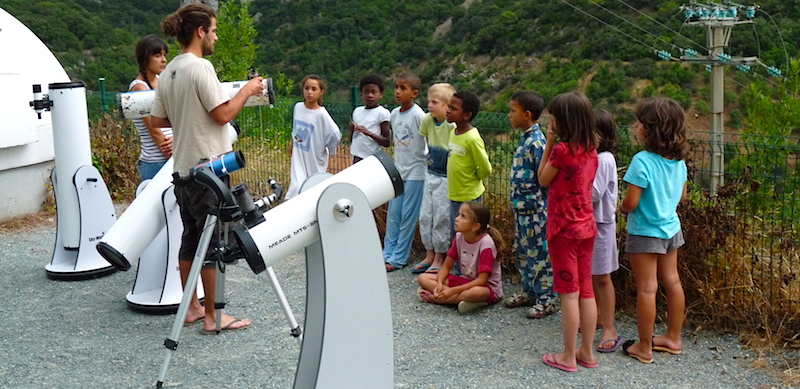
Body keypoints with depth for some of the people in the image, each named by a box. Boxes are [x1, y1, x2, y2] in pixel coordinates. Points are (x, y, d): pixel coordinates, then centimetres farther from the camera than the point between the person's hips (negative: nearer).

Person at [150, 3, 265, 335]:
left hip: (183, 170, 9)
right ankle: (212, 317, 6)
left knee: (190, 239, 15)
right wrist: (246, 91, -4)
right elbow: (223, 114, -18)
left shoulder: (168, 73, 10)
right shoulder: (201, 67, -16)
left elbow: (158, 120, 14)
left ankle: (192, 307, 24)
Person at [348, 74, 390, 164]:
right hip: (357, 159, 6)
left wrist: (369, 133, -22)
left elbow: (387, 142, -9)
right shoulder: (357, 111, 10)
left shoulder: (383, 113, -7)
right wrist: (351, 129, -5)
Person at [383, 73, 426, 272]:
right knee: (393, 215, 10)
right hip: (398, 171, 7)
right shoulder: (394, 114, 5)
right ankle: (388, 253, 18)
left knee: (408, 217, 1)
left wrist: (426, 159, -11)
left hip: (415, 173, -7)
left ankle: (399, 258, 8)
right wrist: (396, 164, 16)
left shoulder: (418, 115, -16)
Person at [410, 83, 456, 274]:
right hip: (431, 174, 7)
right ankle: (429, 255, 25)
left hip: (446, 178, -7)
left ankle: (439, 259, 17)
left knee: (442, 219, 2)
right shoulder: (427, 120, -1)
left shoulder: (452, 126, -21)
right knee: (425, 216, 11)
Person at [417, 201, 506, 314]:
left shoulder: (486, 243, -22)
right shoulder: (459, 237, -4)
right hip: (464, 280, 7)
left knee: (476, 292, -44)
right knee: (423, 278, -7)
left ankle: (435, 298, -24)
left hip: (487, 287, -7)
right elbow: (446, 266, 2)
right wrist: (439, 283, -19)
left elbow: (482, 280, -25)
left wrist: (453, 290, -29)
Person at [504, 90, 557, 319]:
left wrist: (538, 203, -16)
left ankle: (546, 300, 11)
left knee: (539, 254, 0)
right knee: (522, 252, 19)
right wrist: (517, 204, 18)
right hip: (522, 208, 10)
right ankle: (529, 292, 33)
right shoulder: (525, 139, 10)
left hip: (535, 210, -10)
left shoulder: (536, 142, -19)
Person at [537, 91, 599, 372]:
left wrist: (549, 144, -2)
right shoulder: (591, 150, 6)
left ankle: (568, 357, 8)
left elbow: (543, 180, -3)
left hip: (564, 227, -7)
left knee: (569, 293, -1)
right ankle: (586, 352, 20)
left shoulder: (562, 149, -16)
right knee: (586, 290, 12)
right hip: (586, 226, 7)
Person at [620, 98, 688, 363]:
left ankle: (644, 348, 11)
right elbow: (682, 196, 11)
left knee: (646, 288, 0)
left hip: (645, 232, -7)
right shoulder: (678, 161, 0)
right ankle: (673, 338, 29)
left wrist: (622, 208, -1)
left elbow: (630, 202, -22)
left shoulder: (642, 161, -22)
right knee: (671, 281, 16)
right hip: (671, 228, 7)